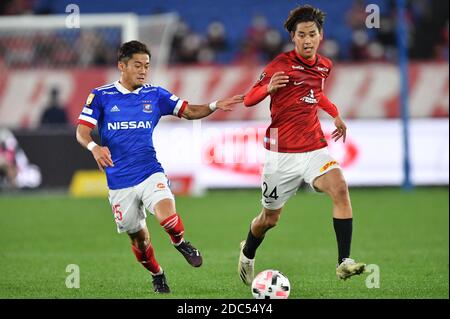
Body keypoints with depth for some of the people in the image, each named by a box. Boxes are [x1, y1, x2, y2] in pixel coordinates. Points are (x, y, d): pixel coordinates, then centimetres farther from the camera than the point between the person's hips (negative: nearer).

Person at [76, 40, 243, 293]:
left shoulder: (155, 95, 5)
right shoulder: (101, 96, -1)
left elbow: (189, 111, 7)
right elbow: (82, 131, -5)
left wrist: (215, 106, -12)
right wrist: (94, 147, -27)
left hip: (150, 172, 0)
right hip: (120, 181, 0)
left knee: (166, 215, -28)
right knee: (138, 237, 9)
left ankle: (180, 243, 5)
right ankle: (157, 276, 36)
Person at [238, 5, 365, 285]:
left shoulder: (324, 66, 6)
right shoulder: (282, 63, -11)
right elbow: (248, 100, -10)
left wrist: (336, 114, 20)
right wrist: (269, 87, -30)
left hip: (315, 148, 3)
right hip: (282, 154, -3)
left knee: (340, 188, -25)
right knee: (270, 219, 10)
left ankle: (344, 261, -29)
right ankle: (248, 256, 43)